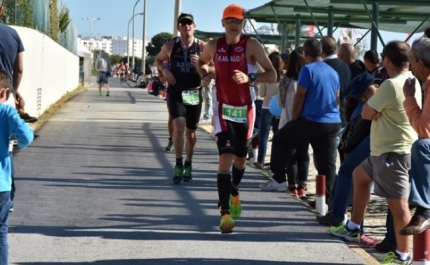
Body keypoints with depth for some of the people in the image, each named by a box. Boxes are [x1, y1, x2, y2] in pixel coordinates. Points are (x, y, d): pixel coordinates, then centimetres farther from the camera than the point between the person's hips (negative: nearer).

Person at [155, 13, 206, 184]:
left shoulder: (202, 47, -4)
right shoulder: (170, 46, 0)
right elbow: (158, 60, 17)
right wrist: (164, 69, -4)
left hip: (194, 94, 1)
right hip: (176, 93, -1)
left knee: (190, 131, 11)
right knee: (179, 127, -19)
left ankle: (188, 165, 30)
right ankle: (178, 165, -6)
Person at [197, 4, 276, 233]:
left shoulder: (251, 45, -10)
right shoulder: (214, 46, -1)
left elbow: (272, 74, -14)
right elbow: (201, 63, 21)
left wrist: (249, 78, -30)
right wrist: (205, 75, -1)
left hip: (245, 110, 0)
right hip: (223, 109, 0)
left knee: (240, 158, 15)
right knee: (226, 157, -15)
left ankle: (234, 193, 46)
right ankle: (225, 212, -16)